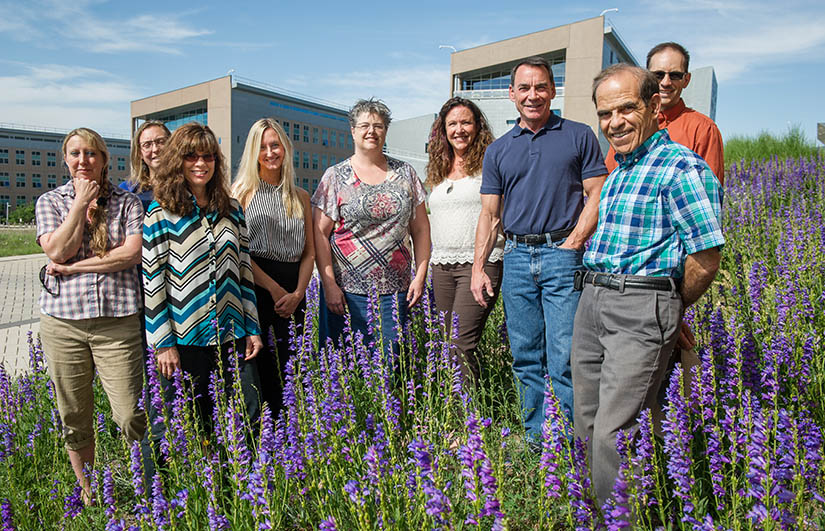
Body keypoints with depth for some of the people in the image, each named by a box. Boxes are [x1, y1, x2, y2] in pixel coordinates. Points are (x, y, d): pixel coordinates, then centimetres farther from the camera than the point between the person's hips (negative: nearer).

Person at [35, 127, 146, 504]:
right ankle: (88, 493, 32)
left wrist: (73, 267, -9)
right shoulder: (50, 201, 9)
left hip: (117, 321, -2)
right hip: (62, 321, 2)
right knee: (74, 418, 12)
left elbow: (132, 253, -8)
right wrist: (81, 203, -5)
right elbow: (57, 250, -7)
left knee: (130, 417, -3)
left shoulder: (127, 202, 5)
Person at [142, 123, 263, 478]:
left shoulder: (231, 210, 10)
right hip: (183, 339, -4)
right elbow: (152, 280, -5)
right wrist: (163, 342, -9)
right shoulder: (161, 213, -2)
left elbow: (244, 270, 11)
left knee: (250, 422, 8)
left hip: (231, 335, 4)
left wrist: (253, 329, 7)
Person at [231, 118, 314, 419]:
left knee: (291, 369, 1)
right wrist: (274, 289, -10)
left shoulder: (300, 197, 15)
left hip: (292, 293, 3)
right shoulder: (243, 191, 4)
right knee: (257, 371, -4)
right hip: (254, 288, -3)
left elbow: (309, 252, 13)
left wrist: (297, 293, -3)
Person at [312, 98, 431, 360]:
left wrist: (420, 275, 1)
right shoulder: (336, 176, 2)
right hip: (347, 290, -1)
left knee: (390, 360, 5)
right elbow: (320, 234, -1)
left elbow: (421, 229, 10)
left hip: (395, 290, 2)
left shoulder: (405, 174, 9)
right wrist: (329, 285, -9)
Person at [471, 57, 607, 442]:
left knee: (564, 359, -6)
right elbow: (490, 213, 11)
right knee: (525, 358, 9)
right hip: (516, 258, 4)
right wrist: (478, 266, 2)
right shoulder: (498, 150, 14)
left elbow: (597, 196, 1)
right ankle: (535, 440, 22)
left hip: (561, 255, -3)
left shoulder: (578, 136, 6)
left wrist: (572, 244, -11)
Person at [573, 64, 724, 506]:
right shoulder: (619, 171, 18)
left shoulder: (681, 167, -10)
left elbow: (705, 260, -13)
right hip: (590, 303, 9)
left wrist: (664, 310, 0)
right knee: (586, 426, 14)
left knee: (614, 435, -7)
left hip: (640, 308, -8)